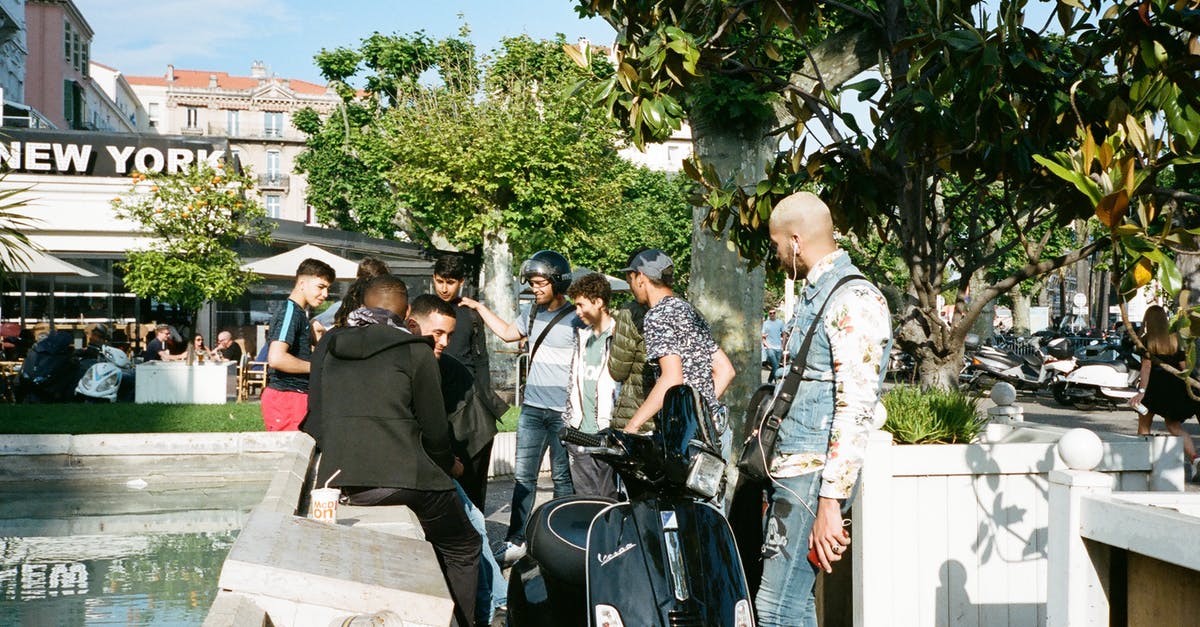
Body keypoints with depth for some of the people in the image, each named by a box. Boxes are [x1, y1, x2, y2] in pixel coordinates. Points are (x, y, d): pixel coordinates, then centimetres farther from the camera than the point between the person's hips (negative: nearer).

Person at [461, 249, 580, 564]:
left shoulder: (576, 318, -9)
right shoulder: (533, 313, 12)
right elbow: (507, 333, 29)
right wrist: (479, 308, 26)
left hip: (564, 411, -6)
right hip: (532, 408, 6)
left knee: (563, 478, 3)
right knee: (523, 476, 6)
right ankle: (516, 541, 11)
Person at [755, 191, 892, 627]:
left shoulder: (853, 301, -13)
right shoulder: (813, 294, 19)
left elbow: (856, 408, -20)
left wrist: (830, 501, -23)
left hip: (814, 472, -10)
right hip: (789, 465, 10)